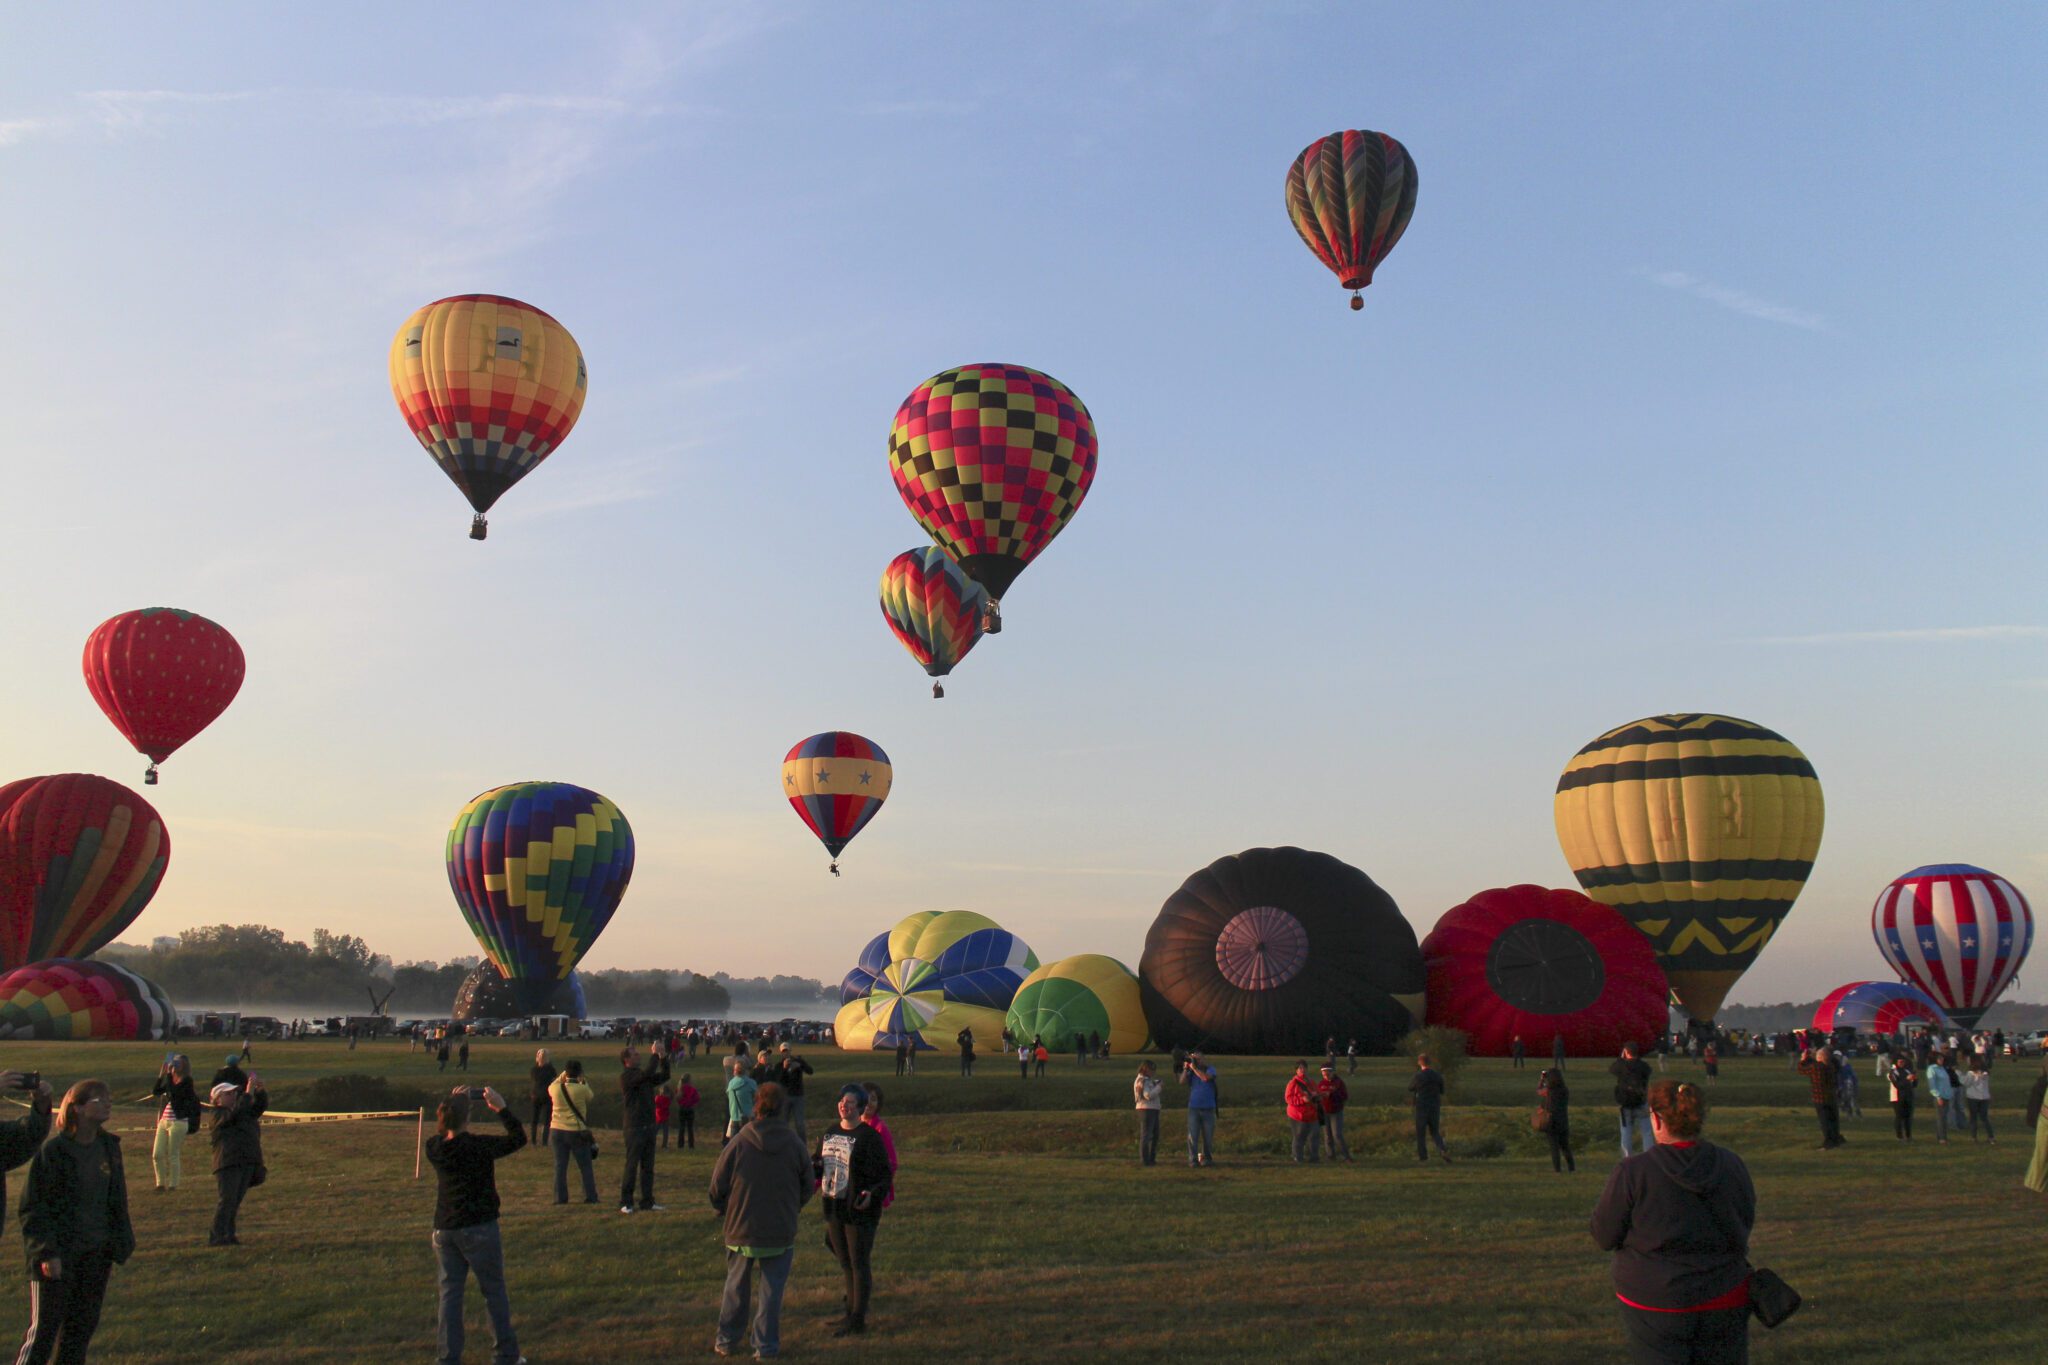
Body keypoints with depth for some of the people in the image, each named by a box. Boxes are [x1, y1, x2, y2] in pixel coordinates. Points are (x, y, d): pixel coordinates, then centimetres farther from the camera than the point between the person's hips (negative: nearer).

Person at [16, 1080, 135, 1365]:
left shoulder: (109, 1148, 6)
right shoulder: (52, 1150, -11)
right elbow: (33, 1207, -9)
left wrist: (117, 1251, 9)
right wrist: (46, 1252, -15)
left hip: (96, 1255, 5)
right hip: (58, 1256, -5)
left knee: (84, 1324, 9)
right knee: (44, 1329, -1)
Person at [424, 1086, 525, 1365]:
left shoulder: (434, 1147, -5)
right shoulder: (479, 1146, -18)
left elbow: (444, 1132, 20)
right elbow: (518, 1138, -6)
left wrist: (452, 1104, 14)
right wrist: (502, 1108, -5)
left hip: (444, 1229, 4)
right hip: (479, 1228, -4)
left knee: (450, 1292, 12)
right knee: (494, 1291, 8)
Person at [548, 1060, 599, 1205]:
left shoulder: (555, 1088, -8)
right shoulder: (582, 1089, -15)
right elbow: (590, 1097, 7)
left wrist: (562, 1076, 23)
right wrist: (583, 1081, 16)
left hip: (558, 1131, 2)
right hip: (577, 1132, -2)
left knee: (560, 1166, 11)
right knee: (585, 1167, 9)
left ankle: (560, 1197, 11)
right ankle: (590, 1197, 10)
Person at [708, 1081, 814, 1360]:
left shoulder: (739, 1143, -12)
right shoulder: (794, 1144, -7)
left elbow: (717, 1187, -6)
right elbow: (808, 1187, 1)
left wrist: (725, 1210, 14)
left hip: (741, 1230, 0)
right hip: (781, 1232, 0)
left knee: (736, 1287, 17)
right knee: (772, 1290, 10)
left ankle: (726, 1340, 29)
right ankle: (766, 1346, 12)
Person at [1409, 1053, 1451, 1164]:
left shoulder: (1417, 1076, -12)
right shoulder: (1438, 1075, -1)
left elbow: (1410, 1088, 6)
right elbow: (1441, 1091, 12)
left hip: (1422, 1108, -3)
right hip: (1435, 1108, 3)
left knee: (1421, 1134, 9)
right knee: (1435, 1132, 15)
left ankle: (1423, 1158, 10)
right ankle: (1443, 1150, -11)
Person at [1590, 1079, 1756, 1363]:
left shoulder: (1633, 1172, -17)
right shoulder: (1732, 1165, -4)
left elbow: (1604, 1238, -8)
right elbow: (1746, 1222, 11)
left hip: (1655, 1305, -4)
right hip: (1724, 1304, 4)